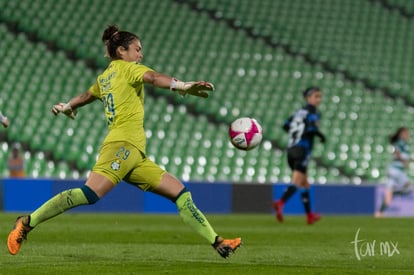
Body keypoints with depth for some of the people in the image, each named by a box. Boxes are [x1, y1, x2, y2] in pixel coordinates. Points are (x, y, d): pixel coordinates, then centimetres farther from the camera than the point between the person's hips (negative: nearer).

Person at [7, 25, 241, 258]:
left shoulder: (104, 78, 27)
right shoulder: (126, 68, 5)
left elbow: (87, 95, 46)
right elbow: (153, 78, -15)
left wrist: (67, 107, 67)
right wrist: (184, 87, -30)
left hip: (136, 156, 10)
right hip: (124, 145, -10)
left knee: (180, 193, 3)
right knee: (91, 193, -24)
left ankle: (218, 242, -2)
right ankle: (27, 223, -21)